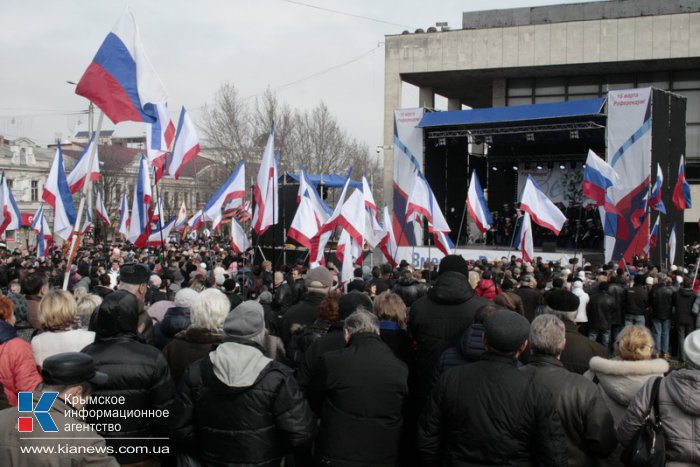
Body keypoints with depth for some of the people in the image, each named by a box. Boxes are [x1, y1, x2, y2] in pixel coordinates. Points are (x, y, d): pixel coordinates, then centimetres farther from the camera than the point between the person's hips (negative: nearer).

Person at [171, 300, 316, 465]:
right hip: (262, 462, -2)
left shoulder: (196, 372, -10)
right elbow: (301, 433, -22)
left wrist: (204, 455, 11)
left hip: (212, 461, 3)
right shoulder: (277, 376, -20)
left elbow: (181, 427, -4)